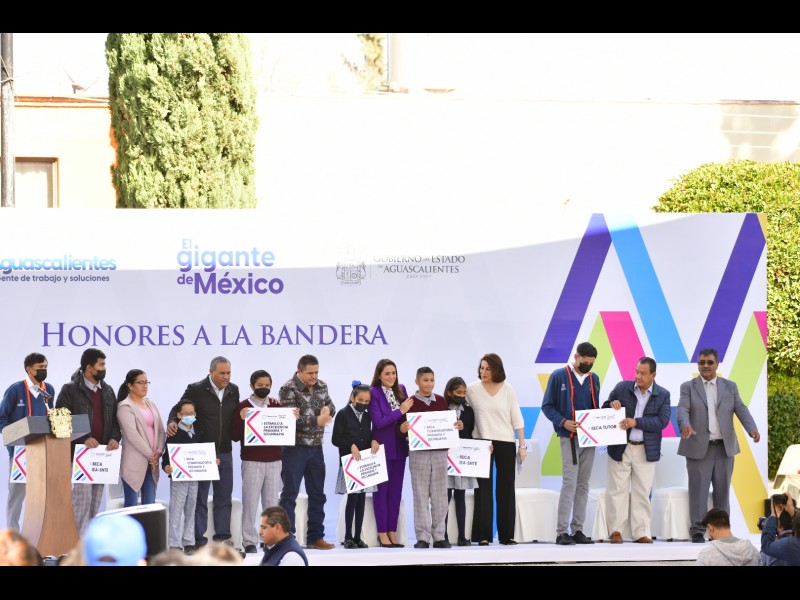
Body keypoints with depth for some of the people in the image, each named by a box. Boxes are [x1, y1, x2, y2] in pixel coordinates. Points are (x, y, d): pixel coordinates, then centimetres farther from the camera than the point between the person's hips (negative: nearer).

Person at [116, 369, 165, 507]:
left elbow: (160, 429, 12)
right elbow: (132, 435, -14)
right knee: (131, 505, -4)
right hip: (133, 463, -6)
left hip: (151, 463, 6)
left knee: (150, 504, 4)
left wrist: (159, 451, -4)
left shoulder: (151, 404, 15)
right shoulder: (125, 407, -6)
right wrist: (150, 454, -13)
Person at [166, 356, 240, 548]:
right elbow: (177, 409, -4)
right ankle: (199, 541, 5)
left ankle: (223, 537, 15)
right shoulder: (196, 389, -6)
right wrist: (172, 422, -22)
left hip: (224, 452, 4)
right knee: (199, 498, 2)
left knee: (224, 497, 8)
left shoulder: (233, 390, 7)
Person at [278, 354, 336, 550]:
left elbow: (331, 406, 18)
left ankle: (315, 537, 18)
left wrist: (328, 409, -7)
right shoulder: (288, 389, -12)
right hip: (295, 448, -7)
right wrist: (317, 420, -21)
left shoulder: (321, 386, 8)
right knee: (290, 494, -4)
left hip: (316, 448, 7)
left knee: (317, 494, 11)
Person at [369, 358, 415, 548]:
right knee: (382, 489, 0)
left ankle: (392, 532, 14)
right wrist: (400, 411, -16)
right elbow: (378, 422, -15)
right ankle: (382, 534, 5)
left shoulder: (401, 390, 7)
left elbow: (408, 415, 13)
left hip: (399, 446, 5)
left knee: (396, 490, 8)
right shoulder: (373, 393, -9)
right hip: (382, 447, -5)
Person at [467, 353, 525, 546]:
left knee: (506, 488, 2)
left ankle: (506, 534, 6)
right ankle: (483, 535, -1)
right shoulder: (472, 389, 1)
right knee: (483, 488, -2)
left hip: (506, 443, 0)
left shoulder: (507, 390, 2)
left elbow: (517, 418, 3)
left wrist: (522, 445, 0)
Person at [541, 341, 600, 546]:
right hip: (569, 438, -5)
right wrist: (563, 422, -18)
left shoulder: (593, 379, 12)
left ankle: (577, 530, 11)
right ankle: (562, 532, -10)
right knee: (570, 484, -11)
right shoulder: (559, 376, -3)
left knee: (583, 485, 7)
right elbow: (547, 406, -3)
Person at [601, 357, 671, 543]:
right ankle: (616, 531, 8)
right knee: (617, 491, 0)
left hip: (646, 450, 0)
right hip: (620, 449, 0)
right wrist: (611, 405, -13)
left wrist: (636, 422, -21)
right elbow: (604, 410, 11)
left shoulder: (663, 395, 0)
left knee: (642, 493, 4)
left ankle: (641, 533, 8)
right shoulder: (622, 388, 2)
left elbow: (662, 421, -11)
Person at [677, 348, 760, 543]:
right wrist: (685, 424, -32)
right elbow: (683, 409, -9)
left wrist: (752, 429, -17)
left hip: (725, 447, 2)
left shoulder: (730, 387, 12)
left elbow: (741, 409, 1)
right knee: (698, 490, -4)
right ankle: (697, 531, 0)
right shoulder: (688, 387, 5)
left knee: (722, 489, 5)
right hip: (699, 447, -2)